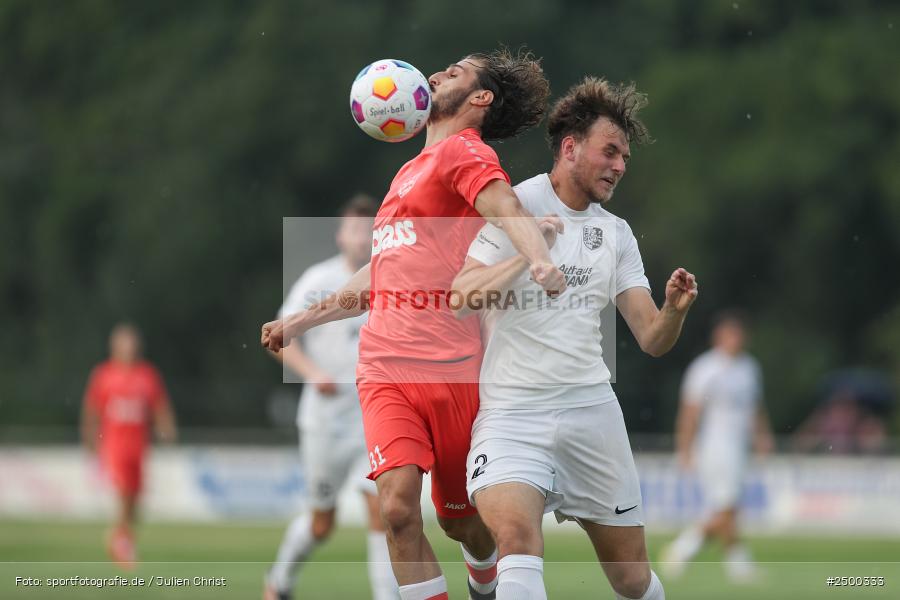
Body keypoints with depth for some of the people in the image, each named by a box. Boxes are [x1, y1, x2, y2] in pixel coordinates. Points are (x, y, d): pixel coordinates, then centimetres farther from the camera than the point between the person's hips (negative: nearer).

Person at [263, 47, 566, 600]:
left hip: (453, 368, -6)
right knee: (399, 506, -17)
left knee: (460, 519, 8)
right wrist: (298, 323, 37)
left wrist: (541, 261, -45)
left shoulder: (462, 151, -2)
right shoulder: (412, 171, 22)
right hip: (385, 371, 6)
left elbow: (508, 210, -23)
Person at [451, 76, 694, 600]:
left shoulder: (615, 233, 12)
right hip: (512, 411, -4)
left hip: (591, 406, 4)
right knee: (517, 534, -30)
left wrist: (675, 310, -13)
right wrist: (524, 255, -23)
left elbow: (652, 339, 8)